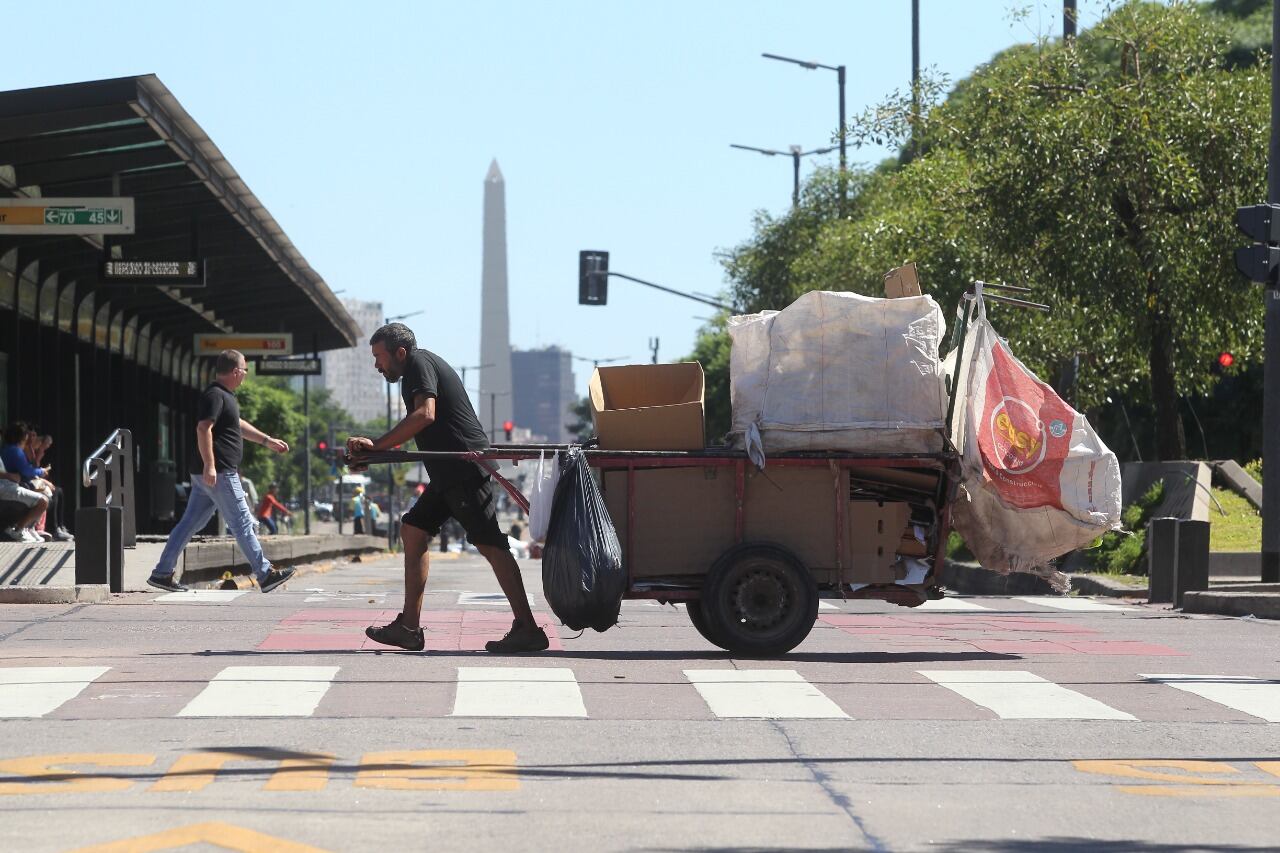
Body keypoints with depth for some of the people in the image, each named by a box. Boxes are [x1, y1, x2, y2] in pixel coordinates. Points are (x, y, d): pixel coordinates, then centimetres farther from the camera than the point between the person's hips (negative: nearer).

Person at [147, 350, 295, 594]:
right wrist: (209, 465, -30)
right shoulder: (215, 396, -13)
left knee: (190, 523, 9)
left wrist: (268, 441, 39)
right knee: (242, 523, -6)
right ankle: (265, 575, -3)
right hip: (219, 473, -10)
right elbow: (203, 429, -24)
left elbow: (239, 425, 36)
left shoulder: (224, 396, 21)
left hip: (206, 475, 10)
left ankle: (162, 573, 9)